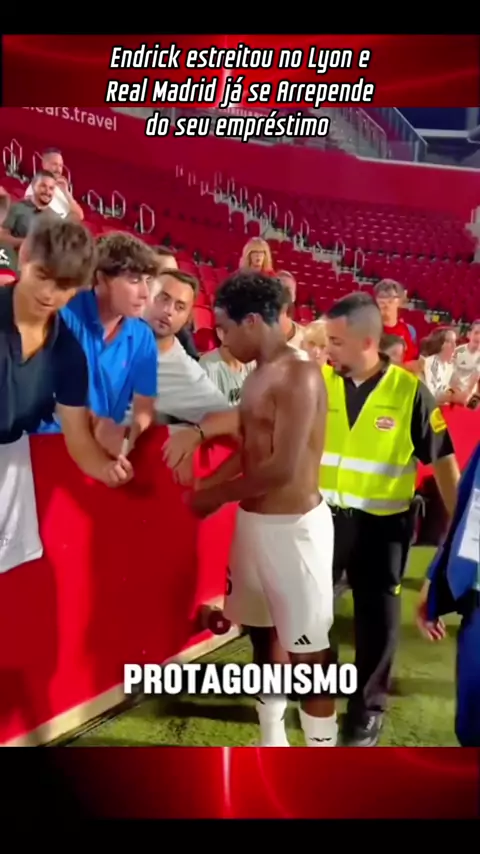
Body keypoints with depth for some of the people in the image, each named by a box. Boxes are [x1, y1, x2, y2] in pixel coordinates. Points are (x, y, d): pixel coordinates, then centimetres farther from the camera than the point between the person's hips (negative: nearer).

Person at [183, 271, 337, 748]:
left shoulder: (299, 376, -18)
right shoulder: (258, 375, 10)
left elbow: (283, 469, -22)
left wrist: (216, 495, -11)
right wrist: (207, 483, 3)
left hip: (293, 525, -9)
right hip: (254, 521, 9)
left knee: (306, 651, 2)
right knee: (264, 634, 20)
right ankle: (273, 740, 39)